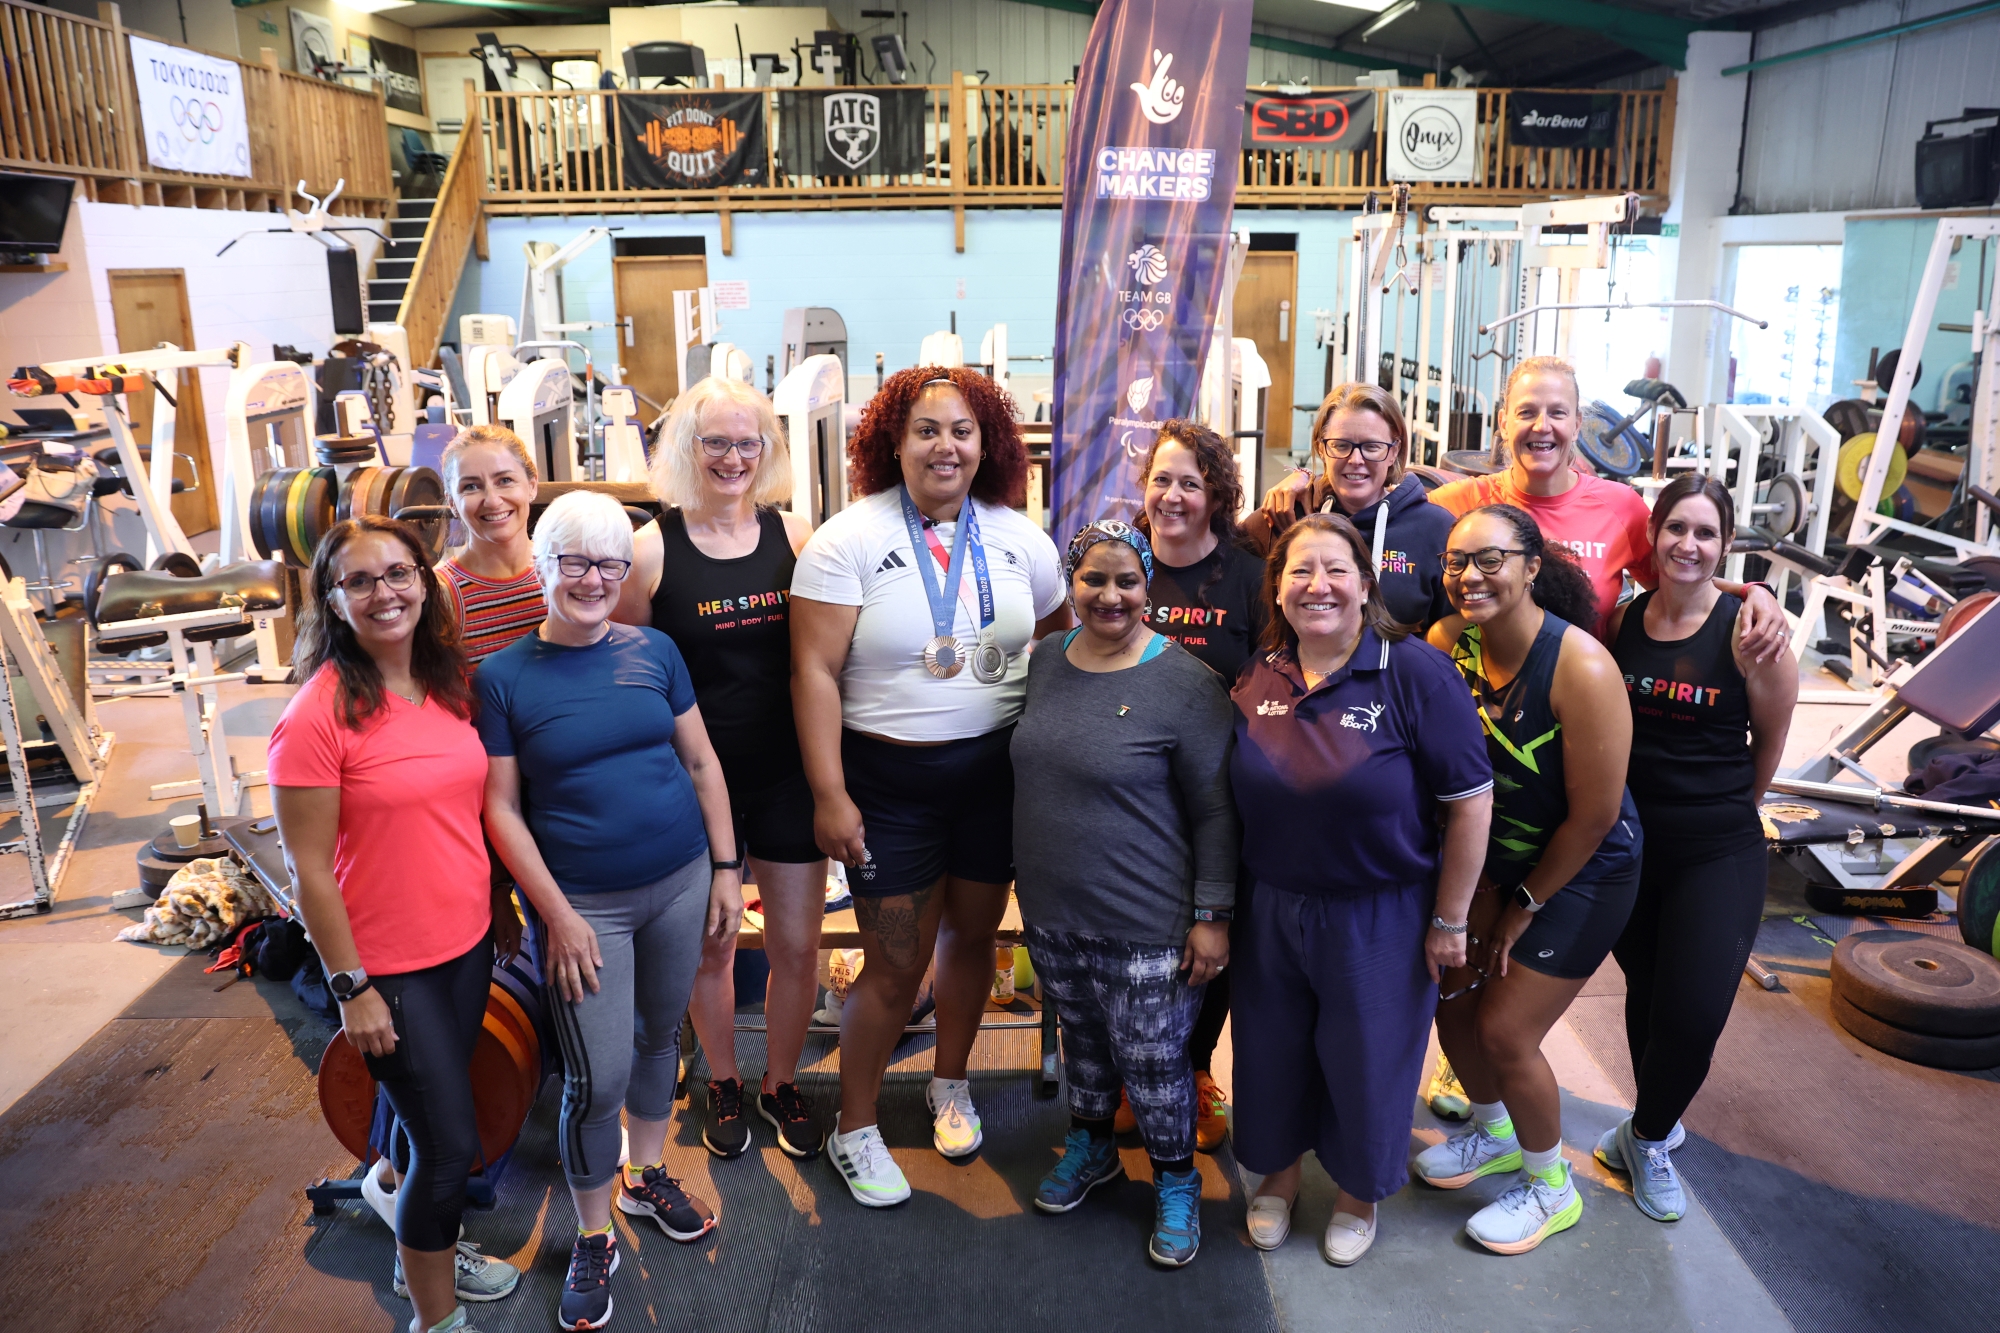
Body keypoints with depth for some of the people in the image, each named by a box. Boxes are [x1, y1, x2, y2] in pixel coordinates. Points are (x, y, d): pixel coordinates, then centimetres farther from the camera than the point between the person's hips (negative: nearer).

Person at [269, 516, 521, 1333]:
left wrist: (494, 914, 12)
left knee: (437, 1122, 22)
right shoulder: (317, 715, -19)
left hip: (468, 944, 6)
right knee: (450, 1143, 2)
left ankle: (425, 1251, 45)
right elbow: (309, 868, -16)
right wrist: (351, 988, -14)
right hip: (391, 969, -6)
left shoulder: (448, 687, 1)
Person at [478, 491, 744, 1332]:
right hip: (582, 900, -3)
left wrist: (726, 867, 4)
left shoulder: (654, 652, 1)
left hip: (679, 883, 4)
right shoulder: (502, 677, -8)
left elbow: (701, 762, 6)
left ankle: (646, 1176, 42)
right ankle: (593, 1237, 22)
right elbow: (501, 809, -7)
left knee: (660, 1034, 19)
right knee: (597, 1078, -1)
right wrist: (556, 914, -11)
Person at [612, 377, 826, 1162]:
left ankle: (781, 1083, 35)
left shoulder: (794, 536, -2)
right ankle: (722, 1084, 39)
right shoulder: (651, 548, -8)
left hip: (788, 774, 2)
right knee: (710, 947, 14)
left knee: (797, 947, 10)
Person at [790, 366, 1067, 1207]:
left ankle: (950, 1083, 43)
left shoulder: (1018, 538, 2)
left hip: (997, 770, 4)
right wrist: (829, 794, -17)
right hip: (891, 778, -4)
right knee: (895, 965, 2)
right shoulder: (849, 540, -10)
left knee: (972, 932, 18)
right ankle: (854, 1130, 24)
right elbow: (814, 672, -13)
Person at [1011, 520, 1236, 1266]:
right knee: (1081, 1036, 23)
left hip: (1145, 926, -5)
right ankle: (1090, 1147, 47)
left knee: (1153, 1062, 8)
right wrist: (1022, 870, 18)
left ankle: (1176, 1182, 33)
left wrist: (1212, 915, -13)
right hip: (1051, 912, 5)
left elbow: (1214, 811, -12)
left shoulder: (1184, 684, -16)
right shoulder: (1044, 665, 2)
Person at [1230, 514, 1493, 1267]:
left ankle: (1359, 1194, 43)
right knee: (1272, 1051, 18)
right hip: (1270, 908, 4)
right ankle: (1278, 1175, 46)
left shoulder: (1415, 672, -17)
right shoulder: (1257, 677, -2)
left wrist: (1449, 921, -11)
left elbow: (1470, 803, -14)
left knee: (1367, 1060, 15)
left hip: (1380, 918, -3)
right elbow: (1236, 793, 9)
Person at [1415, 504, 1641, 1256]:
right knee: (1449, 1000, 10)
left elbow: (1594, 815, -21)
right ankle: (1493, 1134, 41)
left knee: (1505, 1030, -2)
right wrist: (1476, 885, -2)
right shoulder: (1448, 642, -11)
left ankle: (1551, 1188, 26)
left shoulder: (1581, 669, -28)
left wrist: (1525, 905, -10)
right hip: (1492, 861, 6)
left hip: (1580, 875, -6)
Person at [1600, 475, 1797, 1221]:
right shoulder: (1623, 620, -2)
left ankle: (1645, 1138, 22)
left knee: (1696, 1013, -6)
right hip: (1627, 844, 3)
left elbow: (1772, 738, -2)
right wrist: (1650, 797, 4)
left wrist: (1724, 808, 8)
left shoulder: (1745, 628, -13)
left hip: (1717, 854, -3)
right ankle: (1655, 1134, 39)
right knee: (1646, 990, 17)